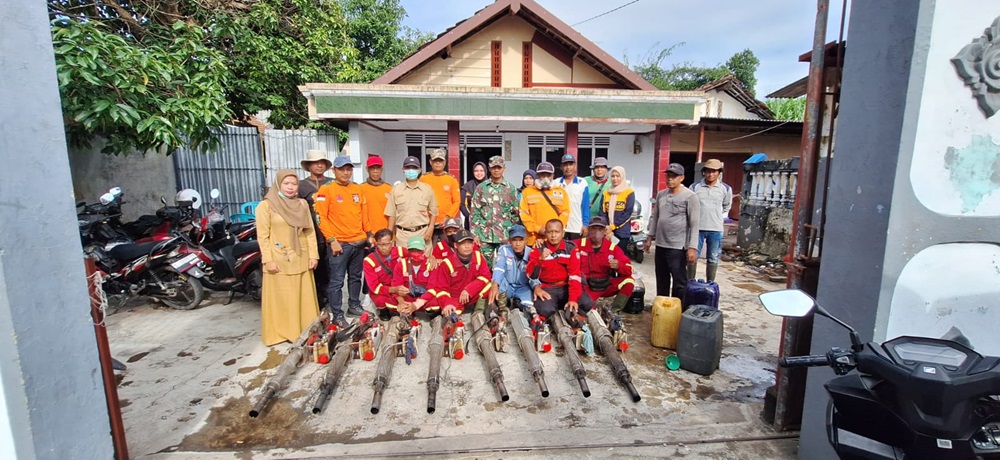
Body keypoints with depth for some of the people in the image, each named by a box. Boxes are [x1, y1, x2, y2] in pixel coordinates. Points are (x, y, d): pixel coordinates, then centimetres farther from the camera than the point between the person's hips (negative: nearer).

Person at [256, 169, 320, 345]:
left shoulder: (302, 204, 7)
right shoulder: (266, 206, -6)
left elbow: (310, 231, 6)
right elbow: (263, 236, -7)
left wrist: (313, 255, 2)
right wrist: (268, 260, -12)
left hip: (301, 259, 4)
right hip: (278, 260, -4)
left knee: (305, 296, 10)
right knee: (280, 298, 4)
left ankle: (307, 330, 23)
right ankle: (279, 333, 16)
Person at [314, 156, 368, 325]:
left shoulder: (358, 189, 12)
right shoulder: (326, 190, -5)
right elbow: (321, 218, -9)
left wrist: (368, 234, 12)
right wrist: (332, 240, -14)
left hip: (359, 242, 6)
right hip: (340, 243, -5)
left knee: (355, 277, 16)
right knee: (337, 280, -1)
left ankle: (354, 306, 30)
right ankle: (337, 314, 9)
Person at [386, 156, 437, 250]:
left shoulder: (427, 189, 5)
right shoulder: (396, 189, 6)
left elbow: (433, 212, 7)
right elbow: (392, 214, 6)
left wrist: (430, 228, -5)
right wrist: (390, 234, 2)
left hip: (422, 232, 0)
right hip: (402, 233, 1)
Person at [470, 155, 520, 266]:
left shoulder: (511, 188, 5)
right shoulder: (481, 188, 5)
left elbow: (515, 214, 6)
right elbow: (475, 212, 4)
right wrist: (474, 234, -3)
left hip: (505, 236, 0)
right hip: (484, 235, 0)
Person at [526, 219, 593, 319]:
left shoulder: (571, 249, -3)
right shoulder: (538, 249, -5)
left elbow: (575, 275, -10)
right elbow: (531, 275, -16)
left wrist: (573, 299, -22)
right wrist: (540, 259, -34)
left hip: (566, 287, 2)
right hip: (546, 288, -2)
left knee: (588, 304, -21)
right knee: (546, 311, -31)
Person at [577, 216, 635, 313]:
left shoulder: (613, 247, -2)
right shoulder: (580, 245, -2)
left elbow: (629, 270, -5)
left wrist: (618, 266, -26)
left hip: (606, 285, 3)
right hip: (587, 287, -3)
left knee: (629, 281, -22)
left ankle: (613, 312, -14)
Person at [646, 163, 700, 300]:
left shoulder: (690, 196, -9)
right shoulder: (661, 195, 10)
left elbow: (694, 224, -12)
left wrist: (692, 247, -17)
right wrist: (650, 237, 15)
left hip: (678, 247, -6)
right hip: (660, 245, 6)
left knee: (679, 282, 0)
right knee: (661, 280, 17)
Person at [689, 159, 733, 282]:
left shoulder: (726, 189, 1)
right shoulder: (695, 187, -3)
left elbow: (727, 207, 17)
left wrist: (720, 218, 12)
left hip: (716, 229, 1)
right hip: (697, 227, -1)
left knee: (713, 259, 9)